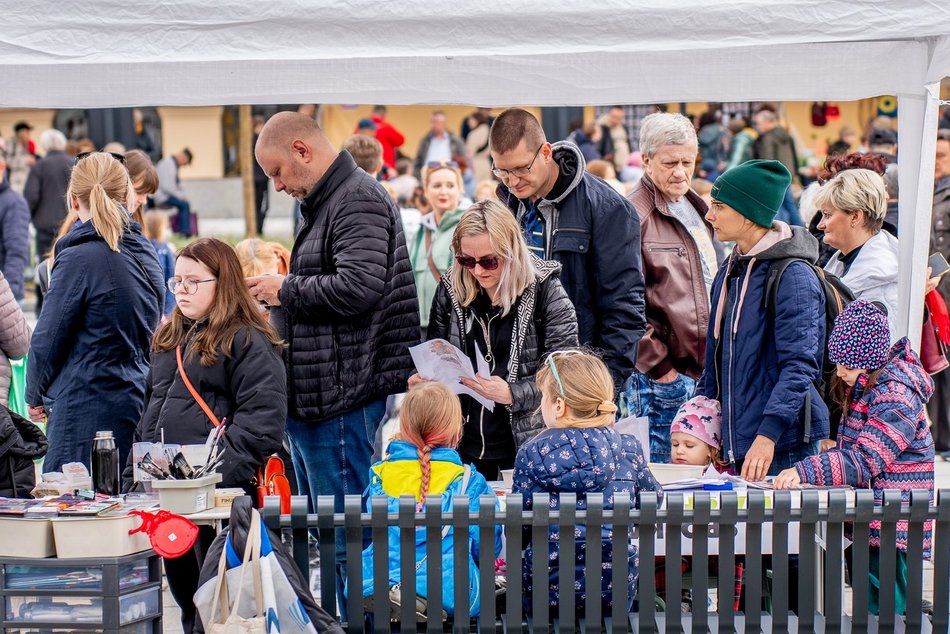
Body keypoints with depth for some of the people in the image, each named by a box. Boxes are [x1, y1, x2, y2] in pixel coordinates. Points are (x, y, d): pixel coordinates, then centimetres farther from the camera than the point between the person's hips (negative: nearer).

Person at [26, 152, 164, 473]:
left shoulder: (80, 258, -13)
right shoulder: (146, 254, 9)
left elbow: (49, 337, -7)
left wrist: (36, 395, 9)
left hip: (88, 412, -7)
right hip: (138, 404, 8)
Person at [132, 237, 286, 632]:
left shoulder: (248, 341, -9)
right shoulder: (169, 340, 18)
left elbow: (263, 417, -17)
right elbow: (152, 405, 26)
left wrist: (222, 469, -26)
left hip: (221, 493, -8)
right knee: (184, 592, 16)